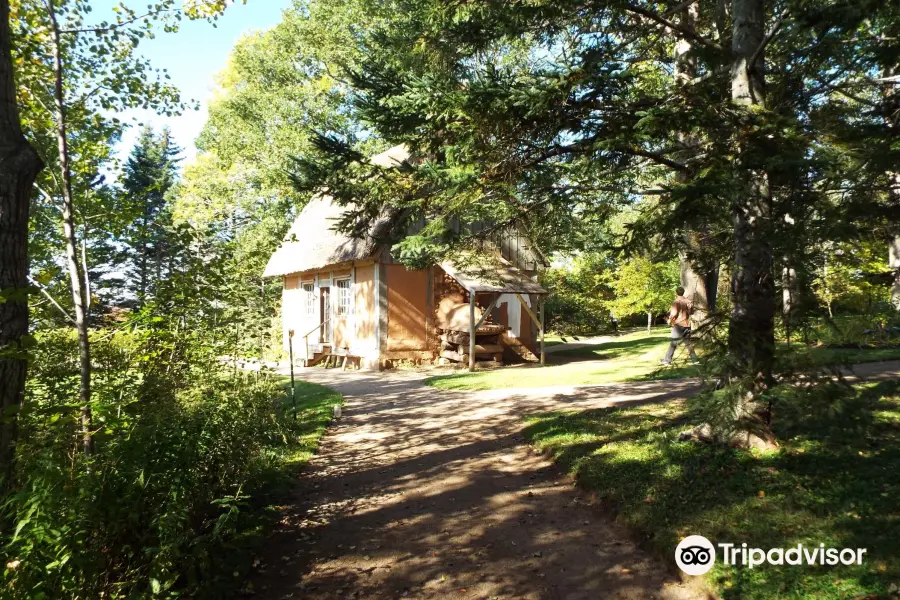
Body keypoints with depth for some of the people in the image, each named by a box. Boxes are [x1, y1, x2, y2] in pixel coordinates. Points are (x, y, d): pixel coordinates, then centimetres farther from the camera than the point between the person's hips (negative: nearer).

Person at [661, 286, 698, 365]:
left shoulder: (676, 302, -11)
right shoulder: (688, 301, 6)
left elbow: (674, 313, -21)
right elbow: (691, 311, 13)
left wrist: (670, 320, -6)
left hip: (678, 325, -5)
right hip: (687, 325, 5)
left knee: (673, 343, -2)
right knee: (688, 342, 14)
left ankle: (667, 360, 0)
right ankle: (694, 359, 13)